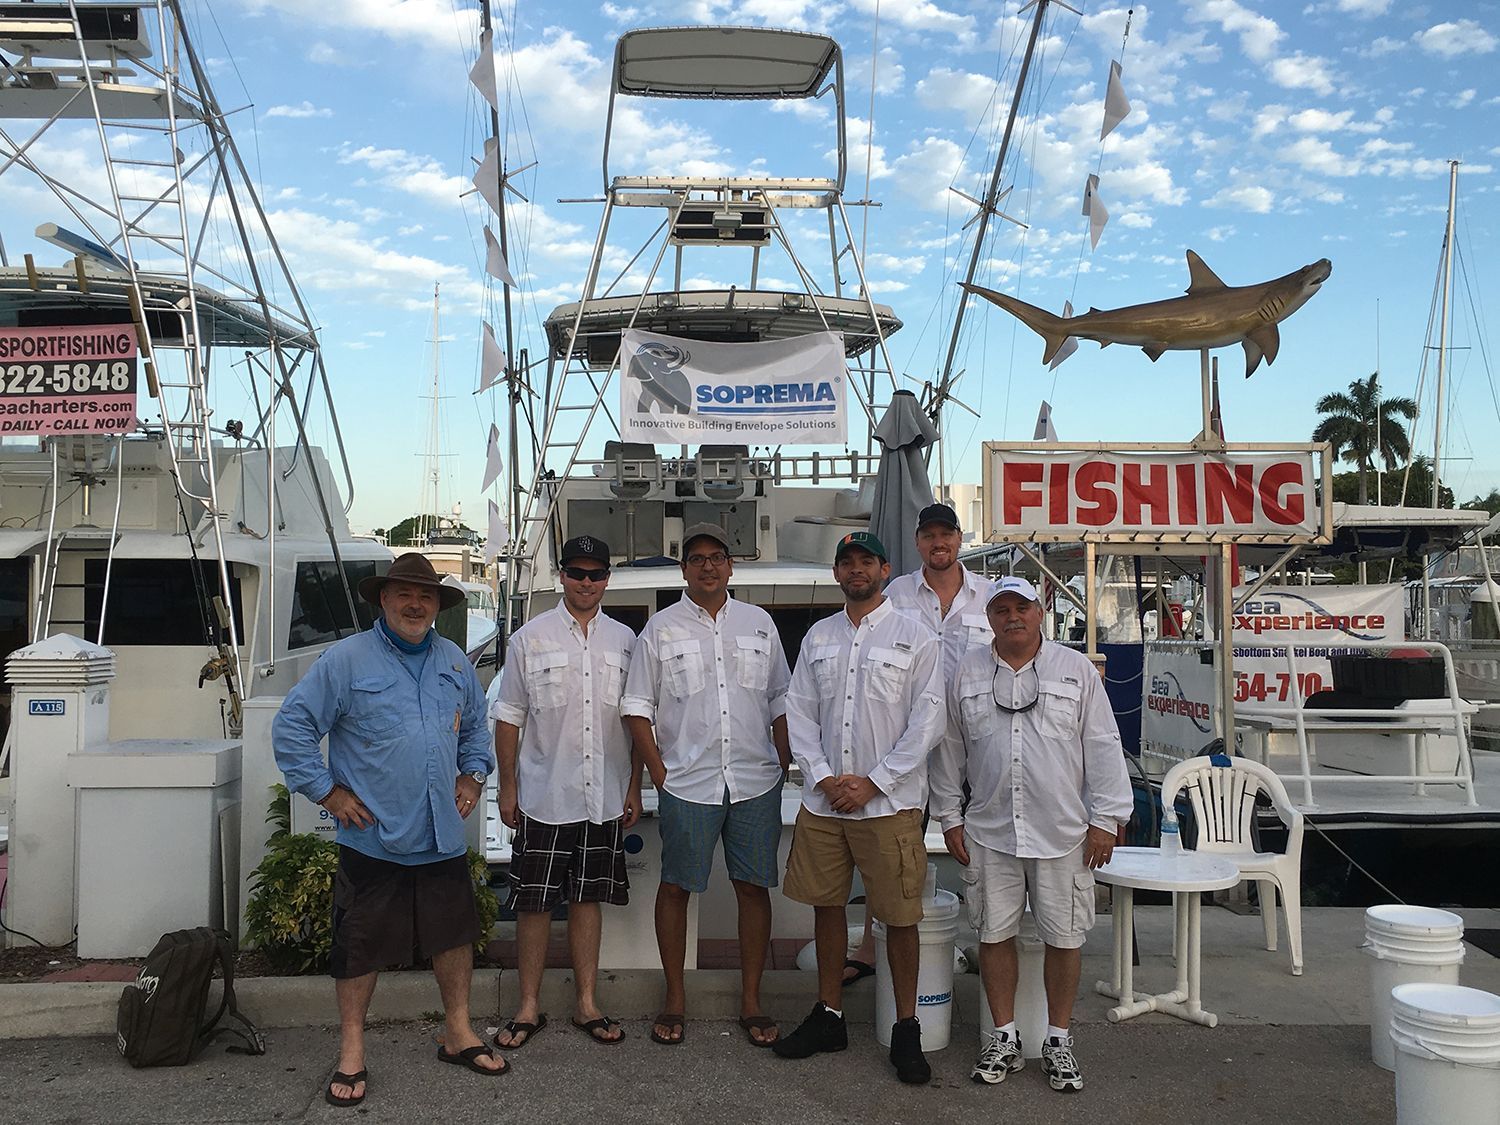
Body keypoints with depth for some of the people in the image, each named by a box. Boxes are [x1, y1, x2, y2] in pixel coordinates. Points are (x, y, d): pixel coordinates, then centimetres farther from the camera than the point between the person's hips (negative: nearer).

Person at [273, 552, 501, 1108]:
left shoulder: (455, 662, 11)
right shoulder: (346, 659, -6)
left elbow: (477, 727, 25)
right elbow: (291, 727, -7)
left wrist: (473, 775, 12)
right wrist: (326, 791, -9)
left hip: (443, 837, 5)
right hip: (373, 839, -5)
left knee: (455, 935, 13)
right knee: (361, 947, 5)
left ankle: (458, 1033, 30)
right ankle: (351, 1052, 20)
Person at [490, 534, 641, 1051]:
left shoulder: (624, 640, 7)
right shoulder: (530, 638, 0)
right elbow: (509, 717, 2)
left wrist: (634, 788, 8)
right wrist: (508, 787, -1)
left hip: (604, 798, 2)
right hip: (544, 796, -2)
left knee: (587, 898, 11)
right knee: (534, 902, 4)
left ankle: (586, 1004, 22)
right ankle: (529, 1007, 17)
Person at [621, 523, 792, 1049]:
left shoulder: (759, 623, 10)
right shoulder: (661, 629, 3)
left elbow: (781, 701, 14)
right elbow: (636, 707, 3)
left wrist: (782, 765, 5)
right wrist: (659, 772, -4)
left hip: (755, 782, 2)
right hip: (686, 783, -1)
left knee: (754, 887, 6)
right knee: (676, 887, 5)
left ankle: (751, 1001, 18)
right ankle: (674, 997, 20)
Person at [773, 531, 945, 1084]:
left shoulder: (916, 638, -1)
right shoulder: (818, 637, 12)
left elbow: (928, 722, -6)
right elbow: (799, 711, 9)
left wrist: (872, 782, -10)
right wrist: (822, 776, -5)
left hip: (889, 803, -4)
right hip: (823, 801, 4)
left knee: (899, 916, 0)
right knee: (826, 905, 11)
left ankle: (906, 1029, 14)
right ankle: (828, 1017, 25)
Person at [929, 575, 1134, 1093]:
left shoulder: (1076, 670, 2)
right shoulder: (967, 673, 6)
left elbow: (1103, 748, 1)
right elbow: (950, 750, 10)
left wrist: (1105, 818, -3)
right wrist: (950, 817, 8)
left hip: (1062, 834, -1)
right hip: (989, 832, 1)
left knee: (1064, 938, 6)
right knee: (994, 934, 8)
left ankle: (1058, 1041, 23)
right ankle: (1004, 1038, 23)